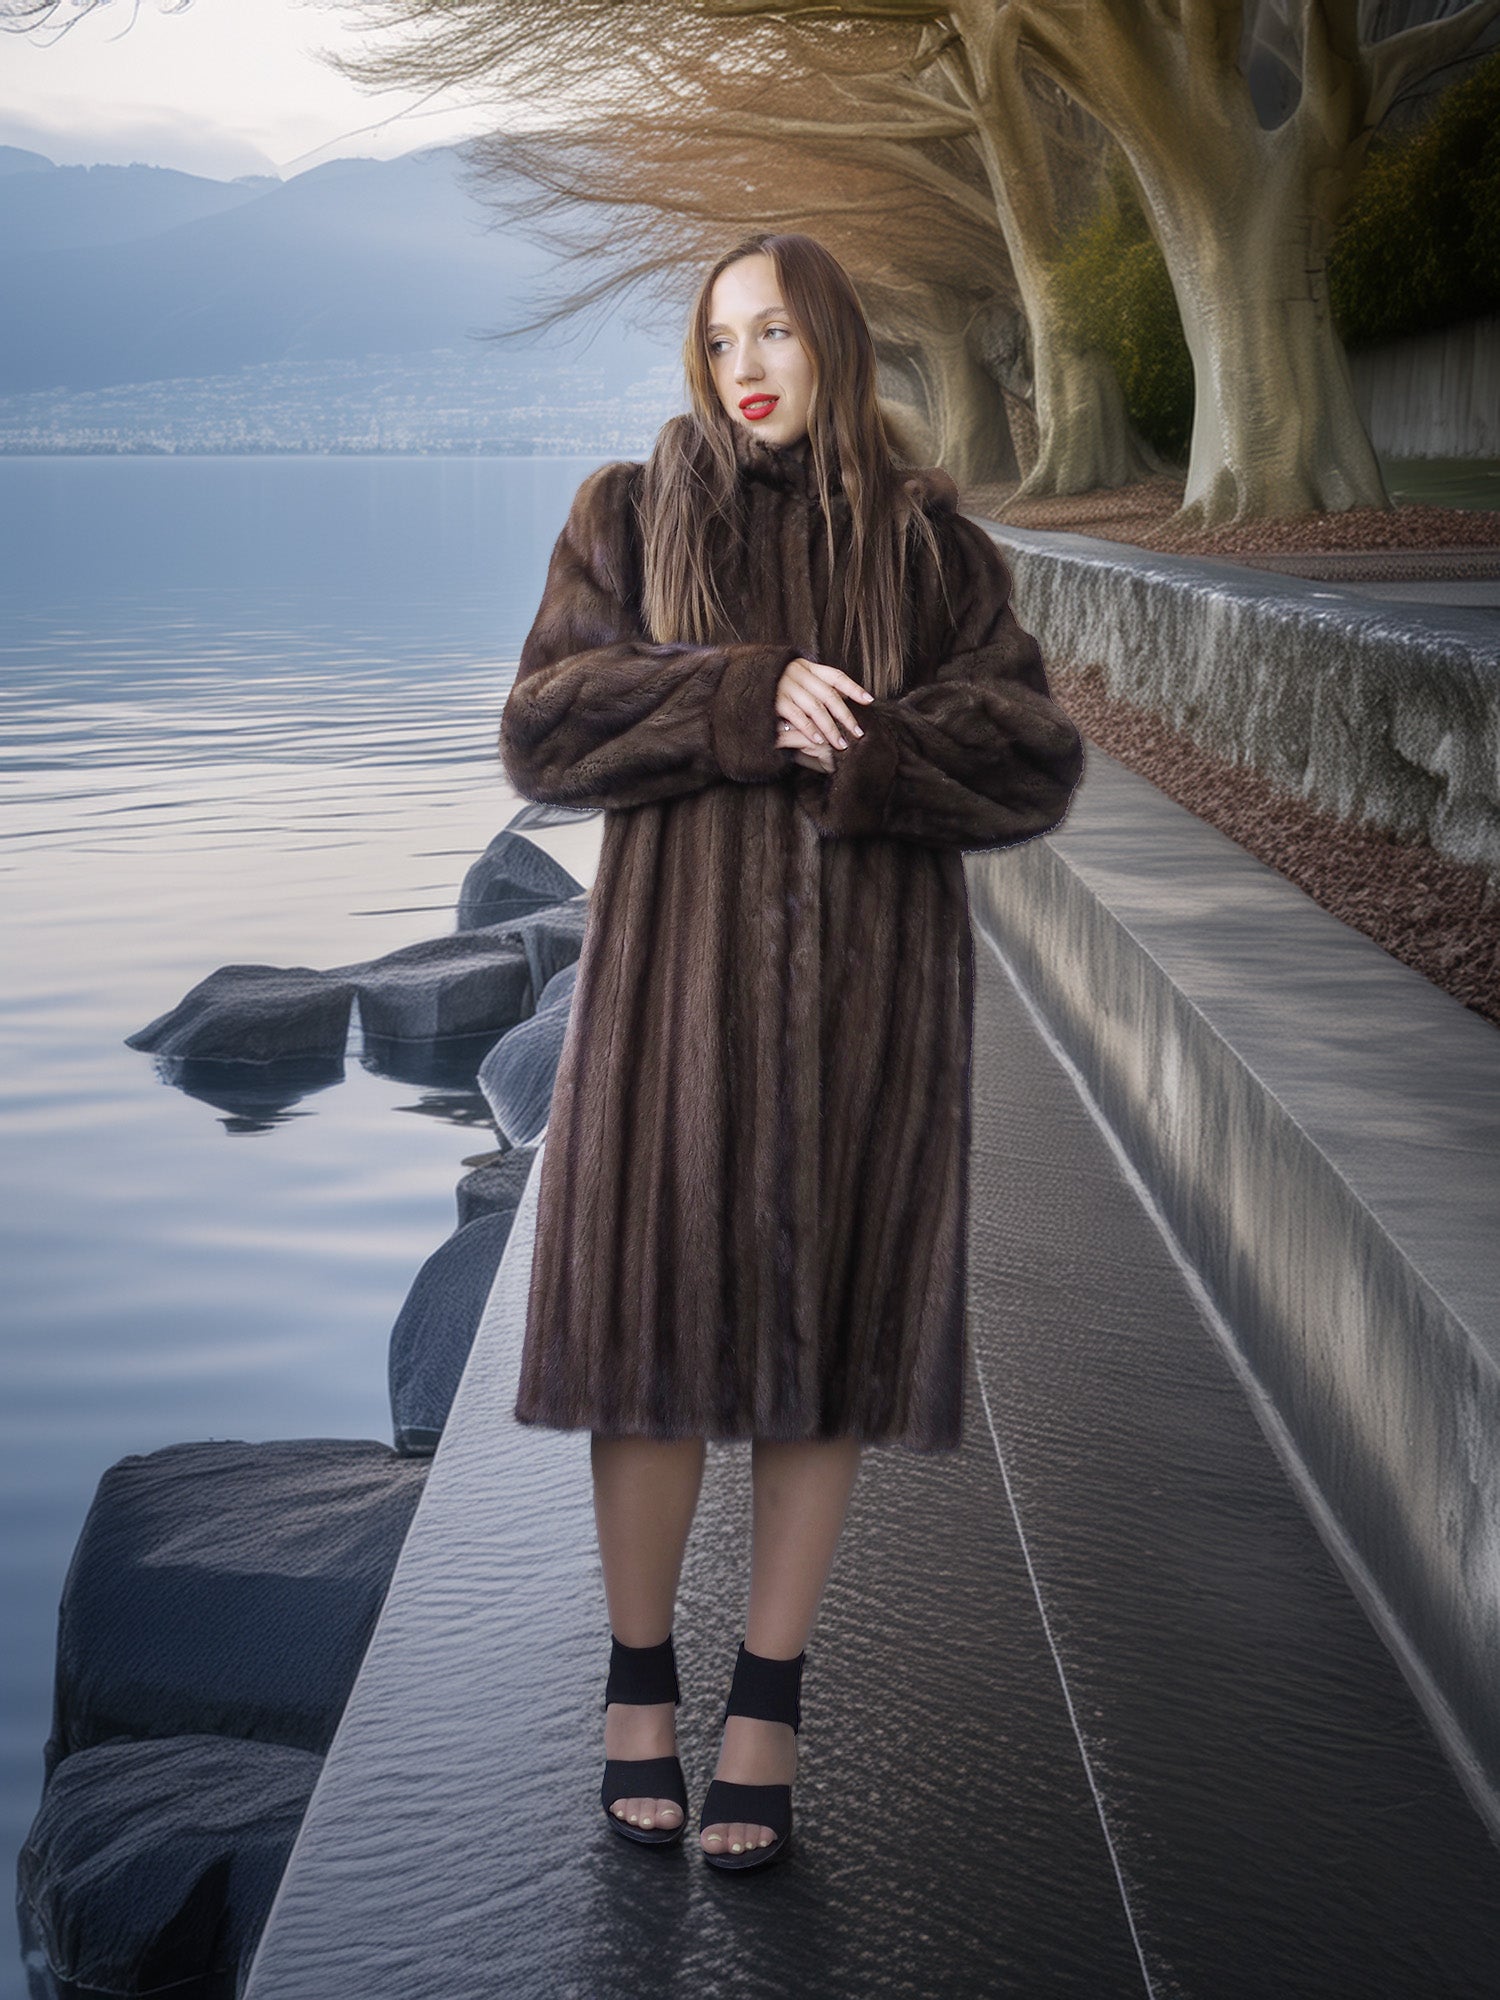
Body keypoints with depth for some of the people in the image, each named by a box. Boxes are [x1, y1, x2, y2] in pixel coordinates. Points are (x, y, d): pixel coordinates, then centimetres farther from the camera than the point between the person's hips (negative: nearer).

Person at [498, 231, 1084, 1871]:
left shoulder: (929, 544, 8)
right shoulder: (632, 514, 8)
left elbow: (1034, 762, -1)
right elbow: (542, 732, -4)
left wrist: (852, 753, -16)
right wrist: (746, 699, -16)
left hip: (870, 978, 0)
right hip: (677, 962, 0)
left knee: (827, 1321, 2)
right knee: (658, 1312, 0)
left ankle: (767, 1712, 13)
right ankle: (639, 1682, 16)